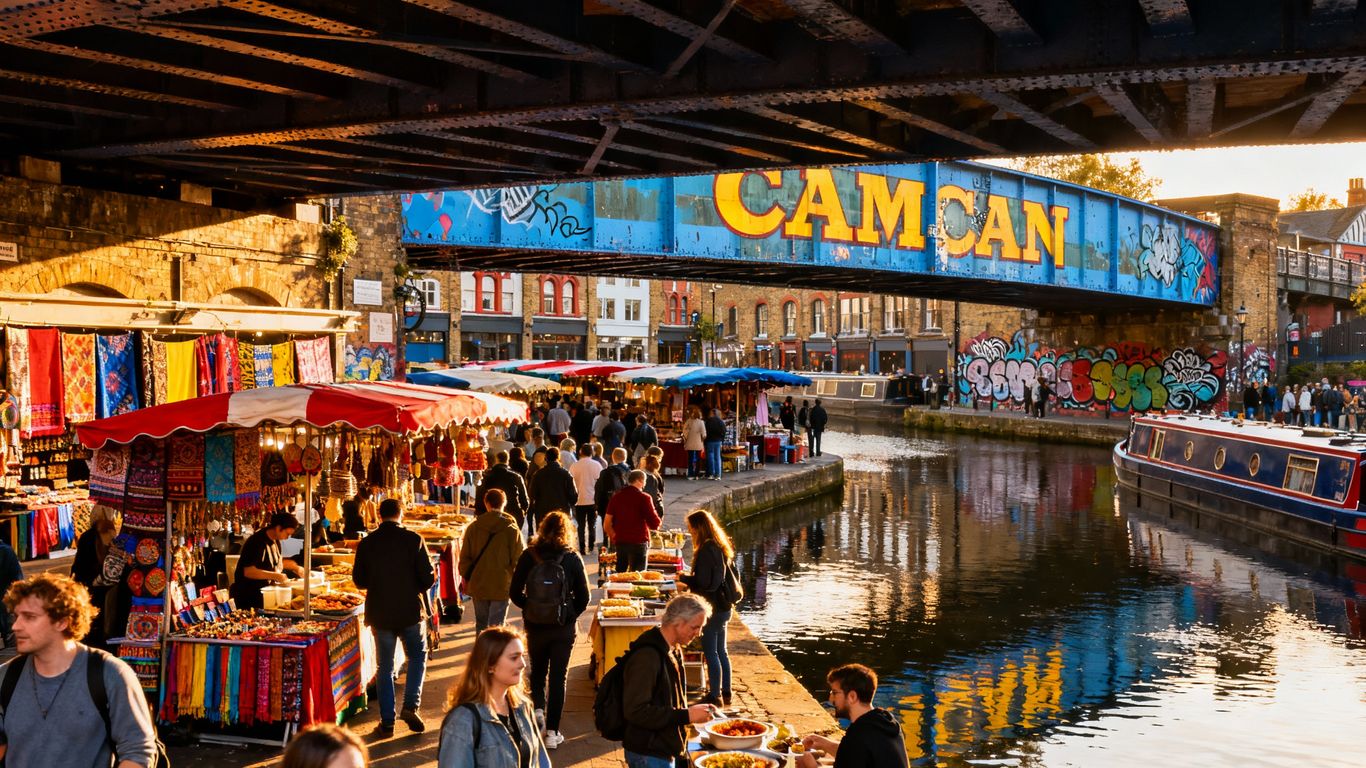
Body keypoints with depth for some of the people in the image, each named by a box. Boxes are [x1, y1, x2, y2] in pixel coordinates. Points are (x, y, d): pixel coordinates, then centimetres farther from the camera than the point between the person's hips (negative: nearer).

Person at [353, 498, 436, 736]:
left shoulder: (366, 543, -4)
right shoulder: (413, 540, -10)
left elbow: (359, 580, 4)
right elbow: (429, 577, -10)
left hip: (380, 613, 2)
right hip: (410, 610, -2)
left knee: (385, 666, 11)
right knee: (418, 657, 18)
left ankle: (387, 721, 12)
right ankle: (410, 706, 2)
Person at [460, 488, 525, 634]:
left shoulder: (473, 527, -2)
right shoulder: (512, 530, -8)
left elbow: (465, 557, 3)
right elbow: (517, 560, -6)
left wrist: (466, 578, 15)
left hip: (478, 584, 3)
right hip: (502, 586, -3)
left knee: (481, 623, 18)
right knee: (496, 625, 0)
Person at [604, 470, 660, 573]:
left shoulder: (616, 496, 6)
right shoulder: (644, 498, -8)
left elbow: (607, 524, 5)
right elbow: (655, 524, -12)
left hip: (620, 542, 5)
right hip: (638, 542, -5)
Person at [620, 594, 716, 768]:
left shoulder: (673, 651, 9)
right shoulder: (646, 656, -22)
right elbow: (636, 711, -25)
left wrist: (692, 710, 3)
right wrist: (686, 716, -24)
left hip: (667, 750, 9)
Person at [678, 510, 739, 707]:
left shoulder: (706, 550, -20)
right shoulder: (721, 547, 10)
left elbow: (703, 582, -22)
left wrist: (684, 578, -4)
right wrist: (690, 579, 17)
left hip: (712, 608, -10)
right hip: (724, 606, 10)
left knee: (711, 653, -1)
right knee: (721, 652, 16)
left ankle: (715, 695, 4)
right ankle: (725, 693, 23)